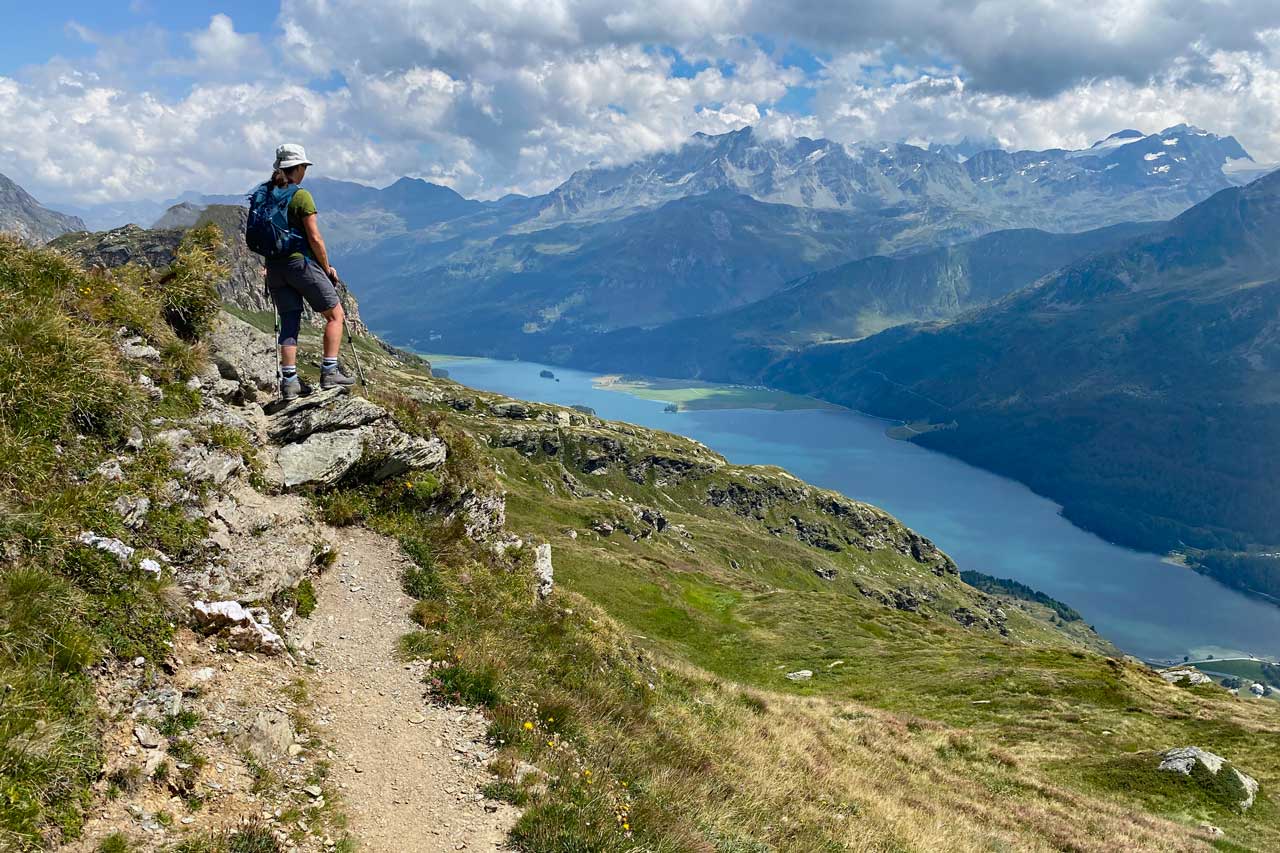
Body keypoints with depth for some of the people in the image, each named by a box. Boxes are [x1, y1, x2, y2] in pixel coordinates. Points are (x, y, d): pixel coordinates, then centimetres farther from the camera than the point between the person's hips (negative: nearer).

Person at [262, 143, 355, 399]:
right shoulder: (301, 195, -10)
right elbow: (315, 238, -13)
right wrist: (327, 268, -1)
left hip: (274, 267, 7)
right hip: (302, 263, -7)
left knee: (289, 323, 10)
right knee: (335, 315, 6)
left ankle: (289, 381, 5)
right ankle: (330, 372, 0)